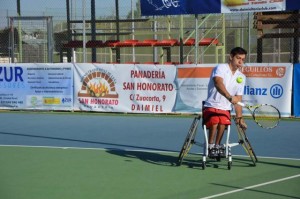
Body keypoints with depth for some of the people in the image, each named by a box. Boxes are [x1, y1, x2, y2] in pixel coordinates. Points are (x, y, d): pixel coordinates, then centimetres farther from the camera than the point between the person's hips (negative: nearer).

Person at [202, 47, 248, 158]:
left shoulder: (241, 77, 11)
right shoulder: (220, 68, -8)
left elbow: (238, 100, 12)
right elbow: (218, 83, -30)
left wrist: (239, 117, 0)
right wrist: (230, 97, -46)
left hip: (225, 109, 4)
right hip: (211, 106, -4)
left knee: (223, 123, -30)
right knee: (214, 121, -36)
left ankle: (217, 145, -8)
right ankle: (211, 146, -16)